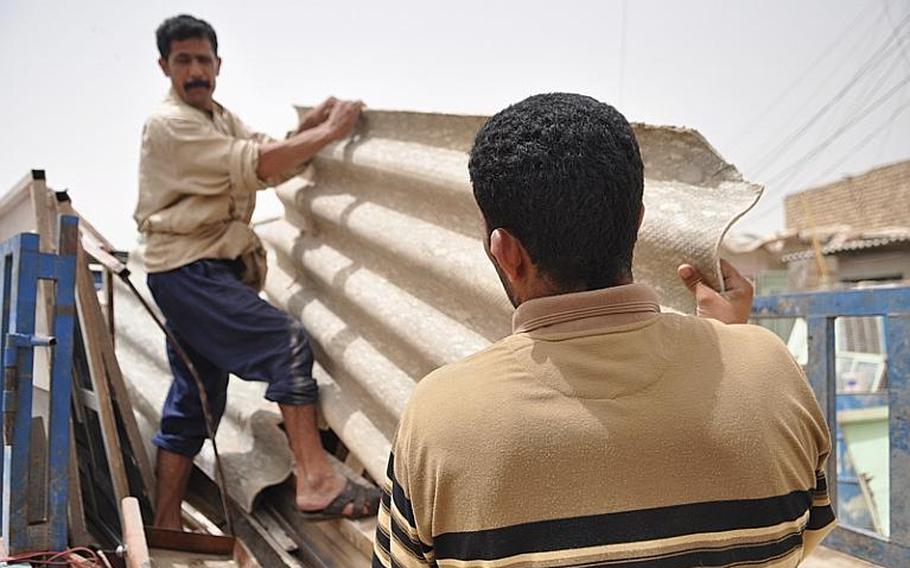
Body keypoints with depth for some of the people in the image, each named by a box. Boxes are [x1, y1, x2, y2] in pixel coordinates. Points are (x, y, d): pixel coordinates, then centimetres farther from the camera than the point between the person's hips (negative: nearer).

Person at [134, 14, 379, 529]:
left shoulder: (222, 119, 19)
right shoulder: (169, 123, -10)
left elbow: (275, 167, 8)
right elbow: (256, 165, -21)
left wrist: (310, 127, -8)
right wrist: (330, 132, -17)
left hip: (214, 269, 9)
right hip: (188, 271, -9)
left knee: (195, 399, 12)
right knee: (287, 342, -20)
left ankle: (166, 523, 22)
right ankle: (316, 481, -22)